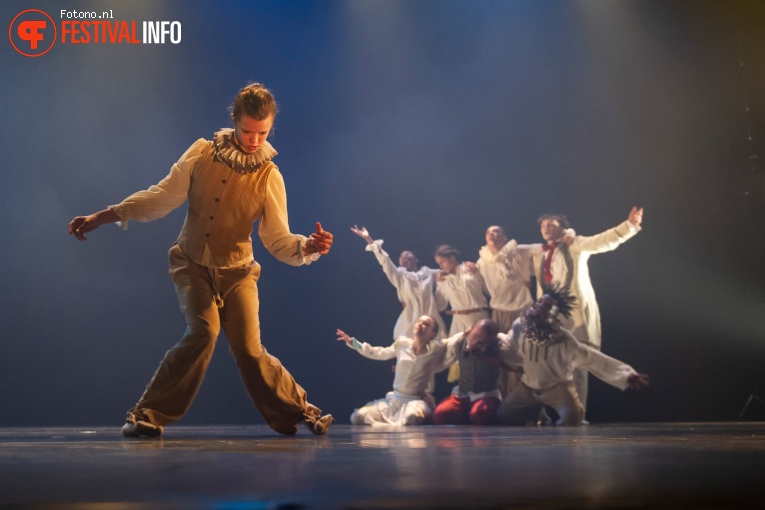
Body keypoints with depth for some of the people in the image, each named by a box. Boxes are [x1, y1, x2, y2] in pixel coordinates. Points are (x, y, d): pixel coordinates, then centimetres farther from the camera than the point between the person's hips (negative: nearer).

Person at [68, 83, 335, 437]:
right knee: (203, 331, -23)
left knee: (249, 349, -7)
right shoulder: (202, 153, -6)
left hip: (236, 272, 0)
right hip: (192, 264, 0)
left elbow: (277, 239, -11)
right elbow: (163, 196, -1)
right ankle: (147, 414, -10)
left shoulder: (269, 177, -9)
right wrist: (103, 217, -3)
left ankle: (300, 412, 16)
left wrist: (308, 247, -32)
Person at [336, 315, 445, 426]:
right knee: (358, 417, -11)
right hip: (395, 398, 4)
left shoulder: (435, 349, -9)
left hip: (417, 400, -4)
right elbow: (379, 353, 14)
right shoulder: (402, 344, 2)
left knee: (412, 417, -42)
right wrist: (352, 342, 12)